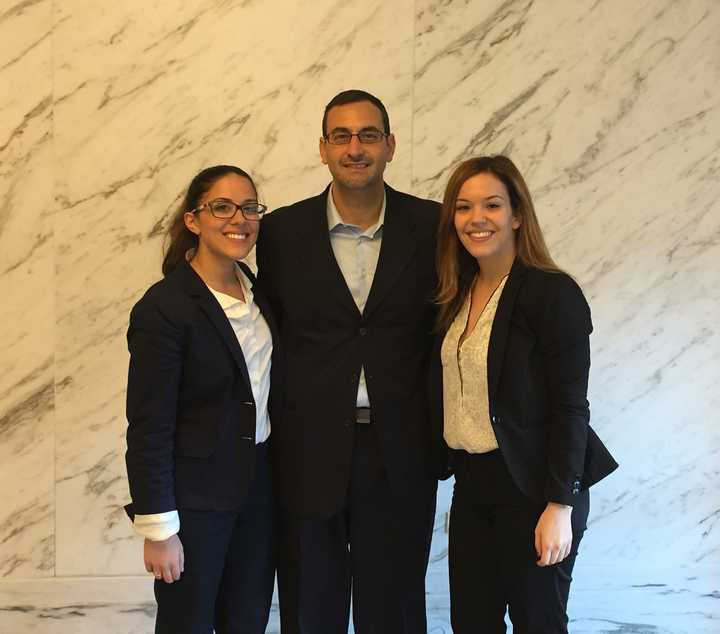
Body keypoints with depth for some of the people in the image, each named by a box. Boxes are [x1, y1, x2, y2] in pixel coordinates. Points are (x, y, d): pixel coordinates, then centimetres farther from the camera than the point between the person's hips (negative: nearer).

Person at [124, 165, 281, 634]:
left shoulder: (257, 292, 4)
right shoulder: (164, 308, -17)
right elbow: (149, 430, -17)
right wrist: (158, 530, -16)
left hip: (258, 490, 6)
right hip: (195, 500, -6)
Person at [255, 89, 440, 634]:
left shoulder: (432, 227, -2)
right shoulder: (282, 231, -1)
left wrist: (434, 428, -1)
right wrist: (284, 421, 2)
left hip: (399, 453, 0)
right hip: (309, 450, 1)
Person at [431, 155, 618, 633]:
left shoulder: (553, 293, -14)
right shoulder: (458, 294, 7)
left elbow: (571, 409, -15)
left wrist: (560, 507, -17)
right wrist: (458, 470, 7)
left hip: (531, 486, -6)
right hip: (472, 483, 6)